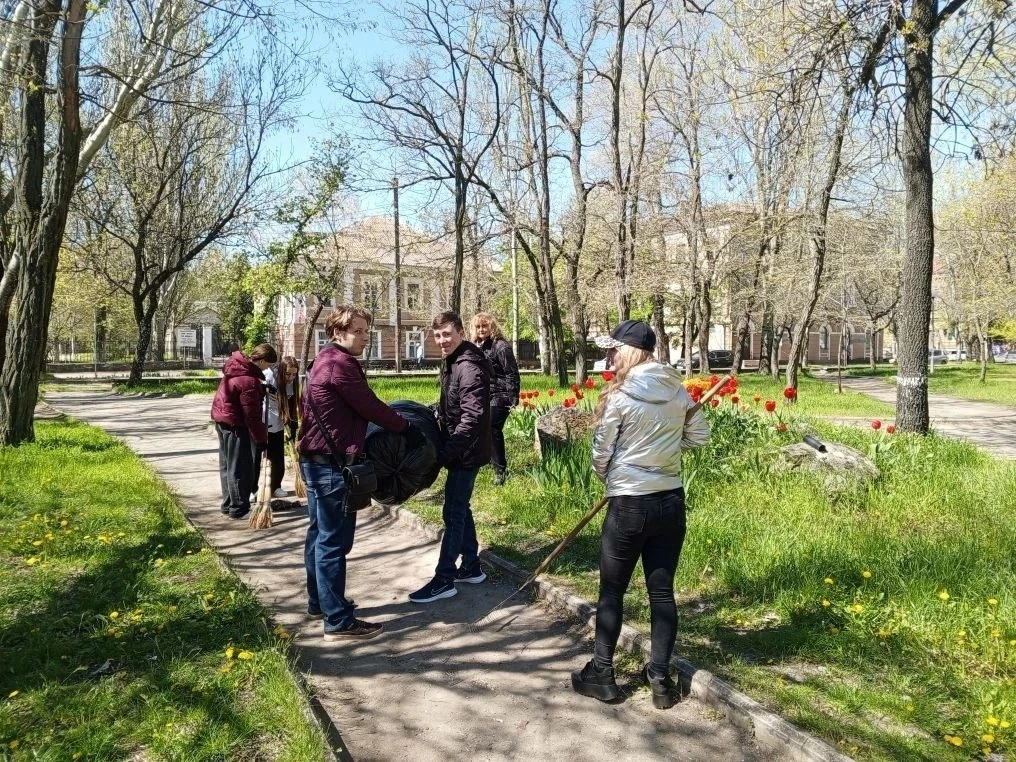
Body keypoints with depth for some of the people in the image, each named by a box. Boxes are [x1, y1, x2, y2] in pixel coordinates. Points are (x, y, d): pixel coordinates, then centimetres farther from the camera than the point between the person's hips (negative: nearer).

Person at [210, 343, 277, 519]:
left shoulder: (235, 364, 2)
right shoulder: (250, 381, -27)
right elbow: (252, 416, -25)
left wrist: (262, 389, 13)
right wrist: (262, 439, -17)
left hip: (221, 417, 10)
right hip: (235, 425, -10)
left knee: (227, 464, 17)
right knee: (240, 468, -2)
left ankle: (228, 504, 28)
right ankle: (238, 508, 5)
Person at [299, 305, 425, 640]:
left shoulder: (326, 361, 15)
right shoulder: (341, 364, -18)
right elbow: (370, 407, -17)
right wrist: (407, 428, -6)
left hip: (316, 460, 11)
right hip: (332, 464, -11)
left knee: (320, 534, 19)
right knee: (334, 541, -6)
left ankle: (319, 601, 32)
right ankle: (338, 621, 0)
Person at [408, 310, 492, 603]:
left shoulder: (470, 367, -21)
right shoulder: (451, 362, 11)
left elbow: (472, 417, -27)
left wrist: (446, 451, -26)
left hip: (466, 452, -10)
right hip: (459, 450, 10)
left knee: (453, 513, -3)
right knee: (460, 509, 17)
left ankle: (444, 579, 6)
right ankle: (471, 568, 28)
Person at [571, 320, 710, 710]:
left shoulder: (620, 397, -15)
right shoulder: (678, 391, 1)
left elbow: (601, 454, -7)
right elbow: (699, 436, 12)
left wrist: (608, 476, 13)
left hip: (630, 505, -5)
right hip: (671, 502, 5)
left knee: (611, 591, 10)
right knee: (662, 591, 12)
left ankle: (601, 674, 22)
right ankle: (661, 679, 19)